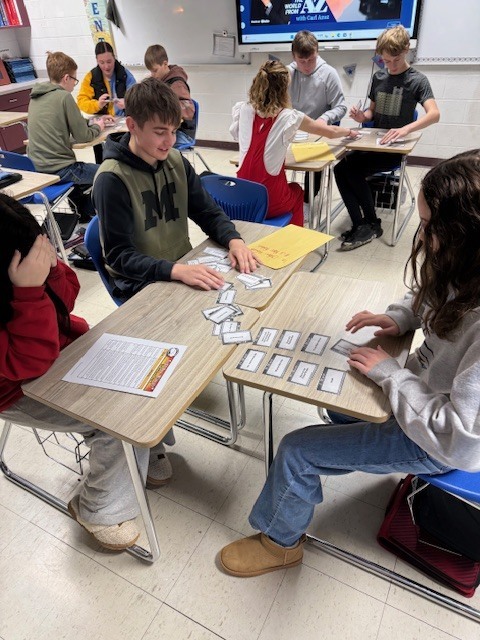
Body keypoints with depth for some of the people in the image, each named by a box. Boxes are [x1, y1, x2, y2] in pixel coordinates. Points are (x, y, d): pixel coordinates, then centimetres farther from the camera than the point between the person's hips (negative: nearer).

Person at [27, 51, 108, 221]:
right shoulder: (64, 96, -12)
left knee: (81, 169, 35)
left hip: (37, 167, 9)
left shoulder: (35, 96, 11)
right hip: (58, 168, -9)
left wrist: (92, 122, 21)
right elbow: (82, 136, -10)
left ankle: (84, 219, 39)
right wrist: (98, 127, 10)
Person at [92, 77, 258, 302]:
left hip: (184, 268, 6)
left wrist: (233, 239, -15)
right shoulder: (112, 179, -16)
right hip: (140, 283, -6)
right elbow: (118, 255, -18)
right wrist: (176, 270, -32)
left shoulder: (177, 162, 1)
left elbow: (208, 213, 7)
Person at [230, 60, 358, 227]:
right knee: (296, 189, 33)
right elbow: (331, 132, 7)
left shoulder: (242, 110, 0)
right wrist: (349, 131, 30)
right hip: (270, 201, -3)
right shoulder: (289, 117, -6)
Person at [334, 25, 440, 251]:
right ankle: (359, 225, -18)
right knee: (340, 169, -20)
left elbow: (434, 114, -19)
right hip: (373, 143, 6)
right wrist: (363, 116, -6)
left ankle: (371, 224, -11)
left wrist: (405, 129, -39)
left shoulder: (417, 80, -6)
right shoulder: (378, 77, 11)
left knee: (352, 169, -26)